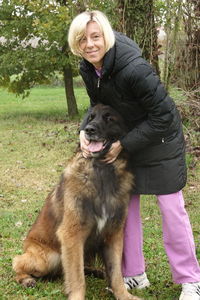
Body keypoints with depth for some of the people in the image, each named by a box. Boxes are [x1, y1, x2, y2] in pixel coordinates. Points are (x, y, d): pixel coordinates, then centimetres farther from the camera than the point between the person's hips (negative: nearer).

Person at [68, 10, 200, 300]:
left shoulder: (134, 68, -33)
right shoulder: (88, 69, -10)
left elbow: (163, 116, -27)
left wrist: (124, 144, -23)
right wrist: (85, 132, -13)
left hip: (160, 140, -7)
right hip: (125, 141, 7)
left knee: (171, 208, -1)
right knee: (125, 206, 10)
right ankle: (134, 274, 23)